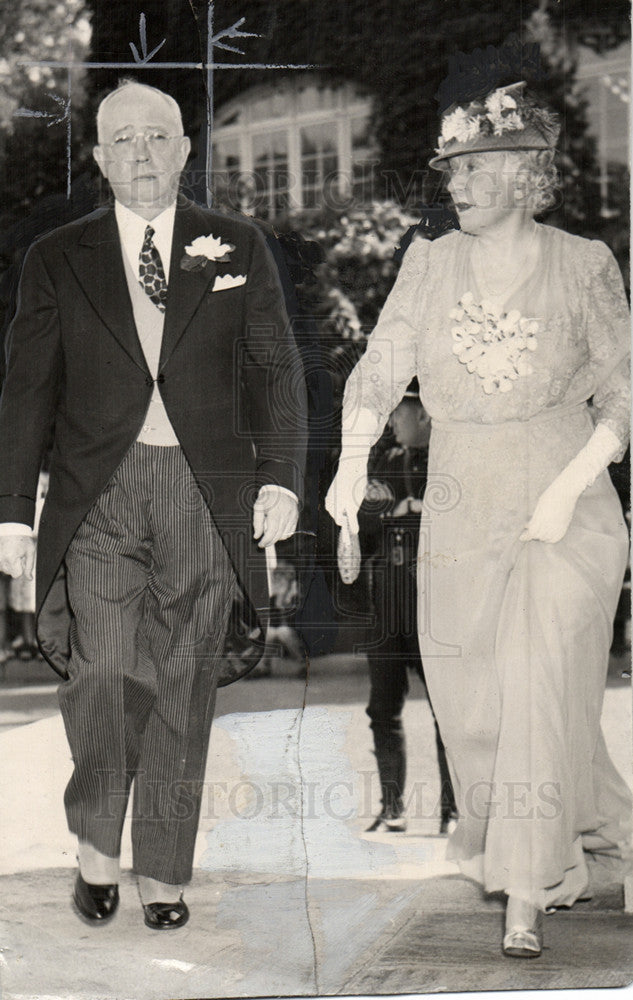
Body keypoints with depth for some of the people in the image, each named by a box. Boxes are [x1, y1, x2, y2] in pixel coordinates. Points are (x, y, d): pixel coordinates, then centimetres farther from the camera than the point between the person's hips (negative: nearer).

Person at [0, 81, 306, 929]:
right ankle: (96, 842, 9)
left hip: (206, 495, 1)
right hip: (99, 493, -1)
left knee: (183, 686, 4)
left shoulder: (238, 249, 8)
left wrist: (280, 477, -4)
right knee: (104, 671, -14)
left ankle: (163, 872, 17)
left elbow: (276, 370, 8)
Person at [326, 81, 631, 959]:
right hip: (461, 515, 4)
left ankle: (527, 898, -3)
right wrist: (353, 460, -17)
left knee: (540, 695, -11)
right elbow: (381, 368, -1)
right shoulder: (429, 265, 3)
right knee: (471, 703, 9)